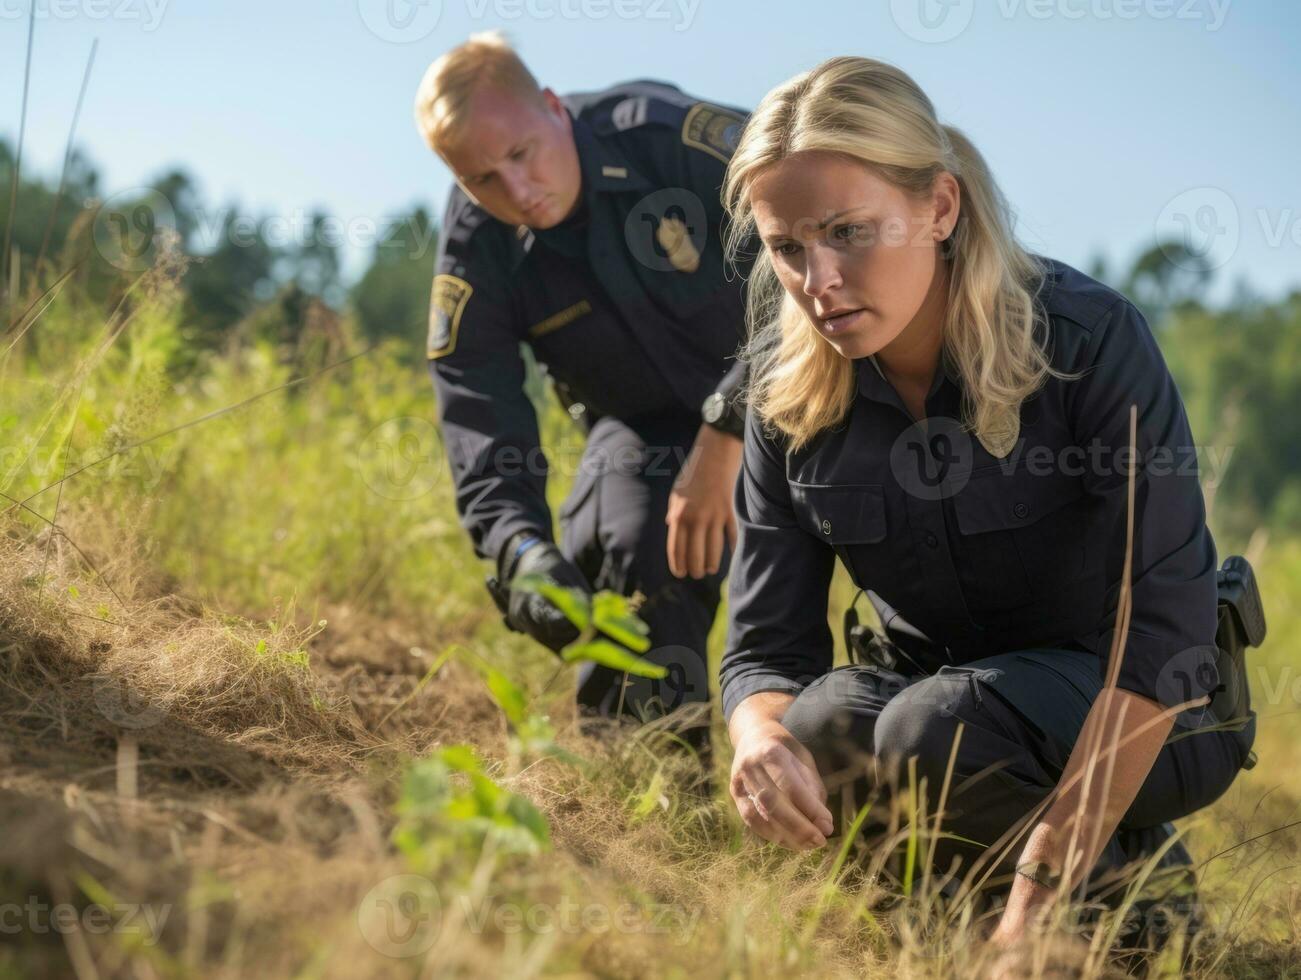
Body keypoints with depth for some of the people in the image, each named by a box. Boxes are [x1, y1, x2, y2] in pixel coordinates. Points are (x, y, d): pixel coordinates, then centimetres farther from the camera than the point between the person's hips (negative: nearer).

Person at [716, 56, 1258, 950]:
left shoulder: (1090, 340, -23)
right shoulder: (789, 392, -10)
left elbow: (1163, 628, -27)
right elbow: (768, 647, -10)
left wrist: (1044, 892, -34)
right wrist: (761, 737, -37)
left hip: (1146, 714, -4)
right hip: (946, 683, 4)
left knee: (935, 731, -33)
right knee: (818, 728, -28)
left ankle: (1132, 874, -5)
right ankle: (971, 870, 0)